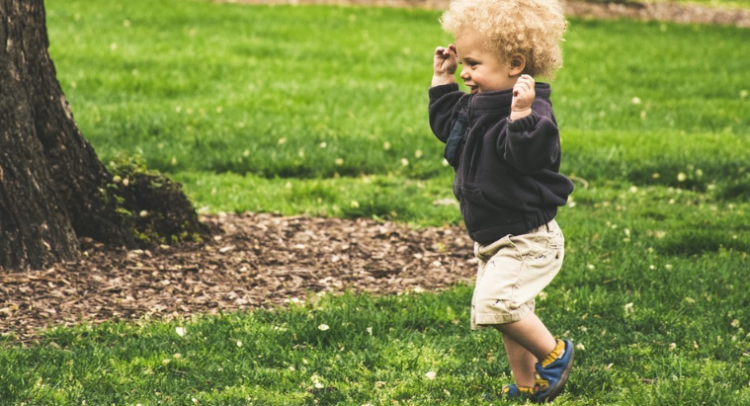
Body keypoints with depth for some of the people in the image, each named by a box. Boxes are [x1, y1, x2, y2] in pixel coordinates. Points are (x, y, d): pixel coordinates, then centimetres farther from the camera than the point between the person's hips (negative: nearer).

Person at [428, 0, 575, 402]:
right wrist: (442, 80, 15)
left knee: (496, 301, -23)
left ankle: (554, 352, -4)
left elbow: (526, 156, -38)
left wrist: (523, 115, -51)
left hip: (526, 239, -10)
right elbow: (446, 124, 24)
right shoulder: (477, 105, 7)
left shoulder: (533, 111, -23)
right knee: (508, 310, 16)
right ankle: (527, 384, 28)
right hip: (495, 239, 10)